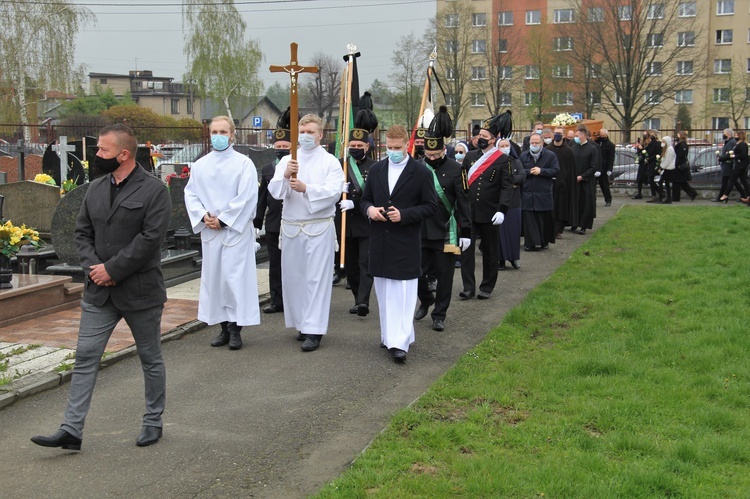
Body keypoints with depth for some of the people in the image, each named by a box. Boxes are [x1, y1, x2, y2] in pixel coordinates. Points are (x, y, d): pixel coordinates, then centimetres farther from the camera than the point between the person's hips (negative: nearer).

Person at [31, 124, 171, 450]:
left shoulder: (154, 190, -10)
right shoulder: (96, 189, 9)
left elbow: (151, 238, -18)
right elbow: (82, 232, 10)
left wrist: (112, 269, -17)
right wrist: (93, 268, -8)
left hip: (140, 291, -5)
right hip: (99, 291, 5)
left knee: (150, 359, 10)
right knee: (85, 357, 1)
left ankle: (153, 422, 25)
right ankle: (71, 431, 4)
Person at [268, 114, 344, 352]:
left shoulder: (330, 162, 2)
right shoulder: (287, 160, 12)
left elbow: (334, 192, -11)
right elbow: (274, 190, 0)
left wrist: (306, 188, -24)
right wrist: (285, 176, -21)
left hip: (319, 228, -4)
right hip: (291, 227, 4)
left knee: (316, 278, -6)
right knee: (293, 276, 8)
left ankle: (314, 330, -4)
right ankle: (302, 323, 22)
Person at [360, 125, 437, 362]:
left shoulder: (421, 172, -4)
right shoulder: (376, 169, 9)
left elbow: (431, 206, -4)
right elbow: (364, 199, 16)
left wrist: (404, 214, -17)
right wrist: (369, 209, -8)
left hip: (406, 243, -5)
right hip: (380, 242, 5)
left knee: (402, 292, -7)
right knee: (383, 291, 12)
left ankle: (399, 342, -8)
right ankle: (390, 333, 25)